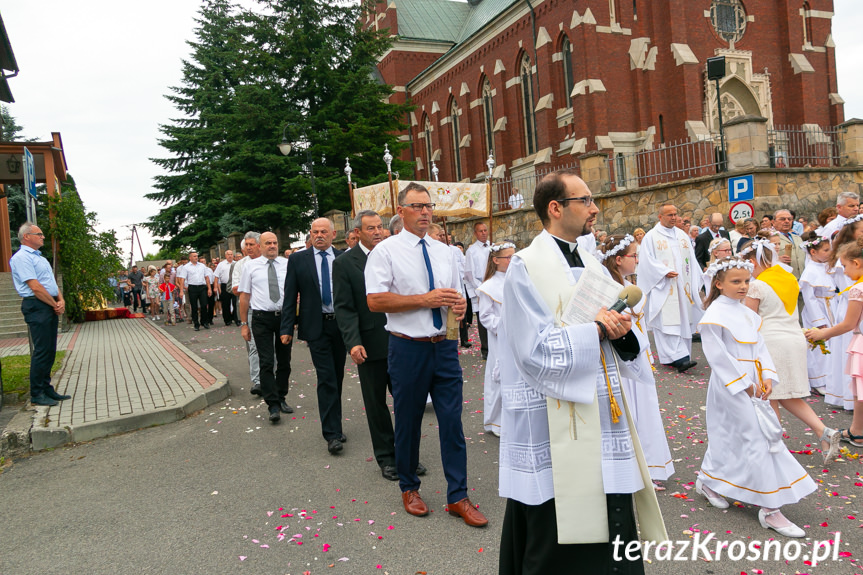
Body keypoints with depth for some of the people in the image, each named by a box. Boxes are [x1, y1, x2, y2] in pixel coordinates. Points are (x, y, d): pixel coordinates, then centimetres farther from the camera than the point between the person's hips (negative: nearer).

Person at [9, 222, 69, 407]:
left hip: (50, 307, 9)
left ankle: (47, 389, 19)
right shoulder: (21, 257, -10)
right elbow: (35, 287, -17)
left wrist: (61, 300, 2)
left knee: (50, 351, 11)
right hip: (36, 307, -9)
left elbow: (52, 282, 19)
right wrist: (55, 304, -11)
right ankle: (37, 395, 1)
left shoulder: (40, 258, 20)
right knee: (41, 351, -7)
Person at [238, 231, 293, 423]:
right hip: (261, 318, -2)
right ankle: (273, 405, -2)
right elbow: (244, 295, 4)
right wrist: (244, 324, 1)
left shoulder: (288, 264, 3)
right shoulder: (250, 266, 3)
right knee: (267, 363, -6)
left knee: (284, 361, 12)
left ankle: (281, 399, 28)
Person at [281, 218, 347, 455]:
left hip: (341, 324, 2)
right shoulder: (298, 259, 2)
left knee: (338, 377, 13)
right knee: (326, 379, -7)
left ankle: (333, 426, 28)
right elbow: (290, 297, 2)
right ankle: (332, 434, -2)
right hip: (316, 326, -2)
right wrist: (287, 328, -4)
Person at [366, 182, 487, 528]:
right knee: (408, 422, 11)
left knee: (452, 421, 5)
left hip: (445, 346, 4)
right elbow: (375, 301, -13)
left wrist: (460, 304, -6)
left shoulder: (444, 252, 12)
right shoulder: (386, 251, -4)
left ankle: (457, 497, 17)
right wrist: (425, 299, -18)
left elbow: (458, 293, 19)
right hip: (408, 348, -4)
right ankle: (409, 488, 32)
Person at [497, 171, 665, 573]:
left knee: (614, 531, 13)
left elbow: (618, 338, 13)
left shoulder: (591, 266, 12)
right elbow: (537, 350, -18)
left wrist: (621, 330, -9)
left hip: (604, 418, 7)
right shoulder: (526, 268, -10)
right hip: (555, 426, -7)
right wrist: (597, 330, -14)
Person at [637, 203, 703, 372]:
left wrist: (695, 284, 7)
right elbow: (647, 261, -7)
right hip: (663, 287, -6)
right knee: (668, 322, -12)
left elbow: (691, 261, 16)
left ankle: (670, 357, 9)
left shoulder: (682, 236, 15)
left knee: (683, 320, 4)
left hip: (682, 287, 6)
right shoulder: (651, 237, -1)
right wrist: (665, 272, -19)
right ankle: (679, 357, -14)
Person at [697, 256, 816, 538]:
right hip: (731, 385, -8)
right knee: (757, 439, -6)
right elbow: (718, 356, -17)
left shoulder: (747, 313, 11)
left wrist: (767, 377, -3)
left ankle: (708, 482, 34)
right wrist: (744, 384, -16)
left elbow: (759, 348, 11)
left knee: (729, 436, 16)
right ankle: (770, 509, 2)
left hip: (751, 384, 8)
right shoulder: (715, 315, -14)